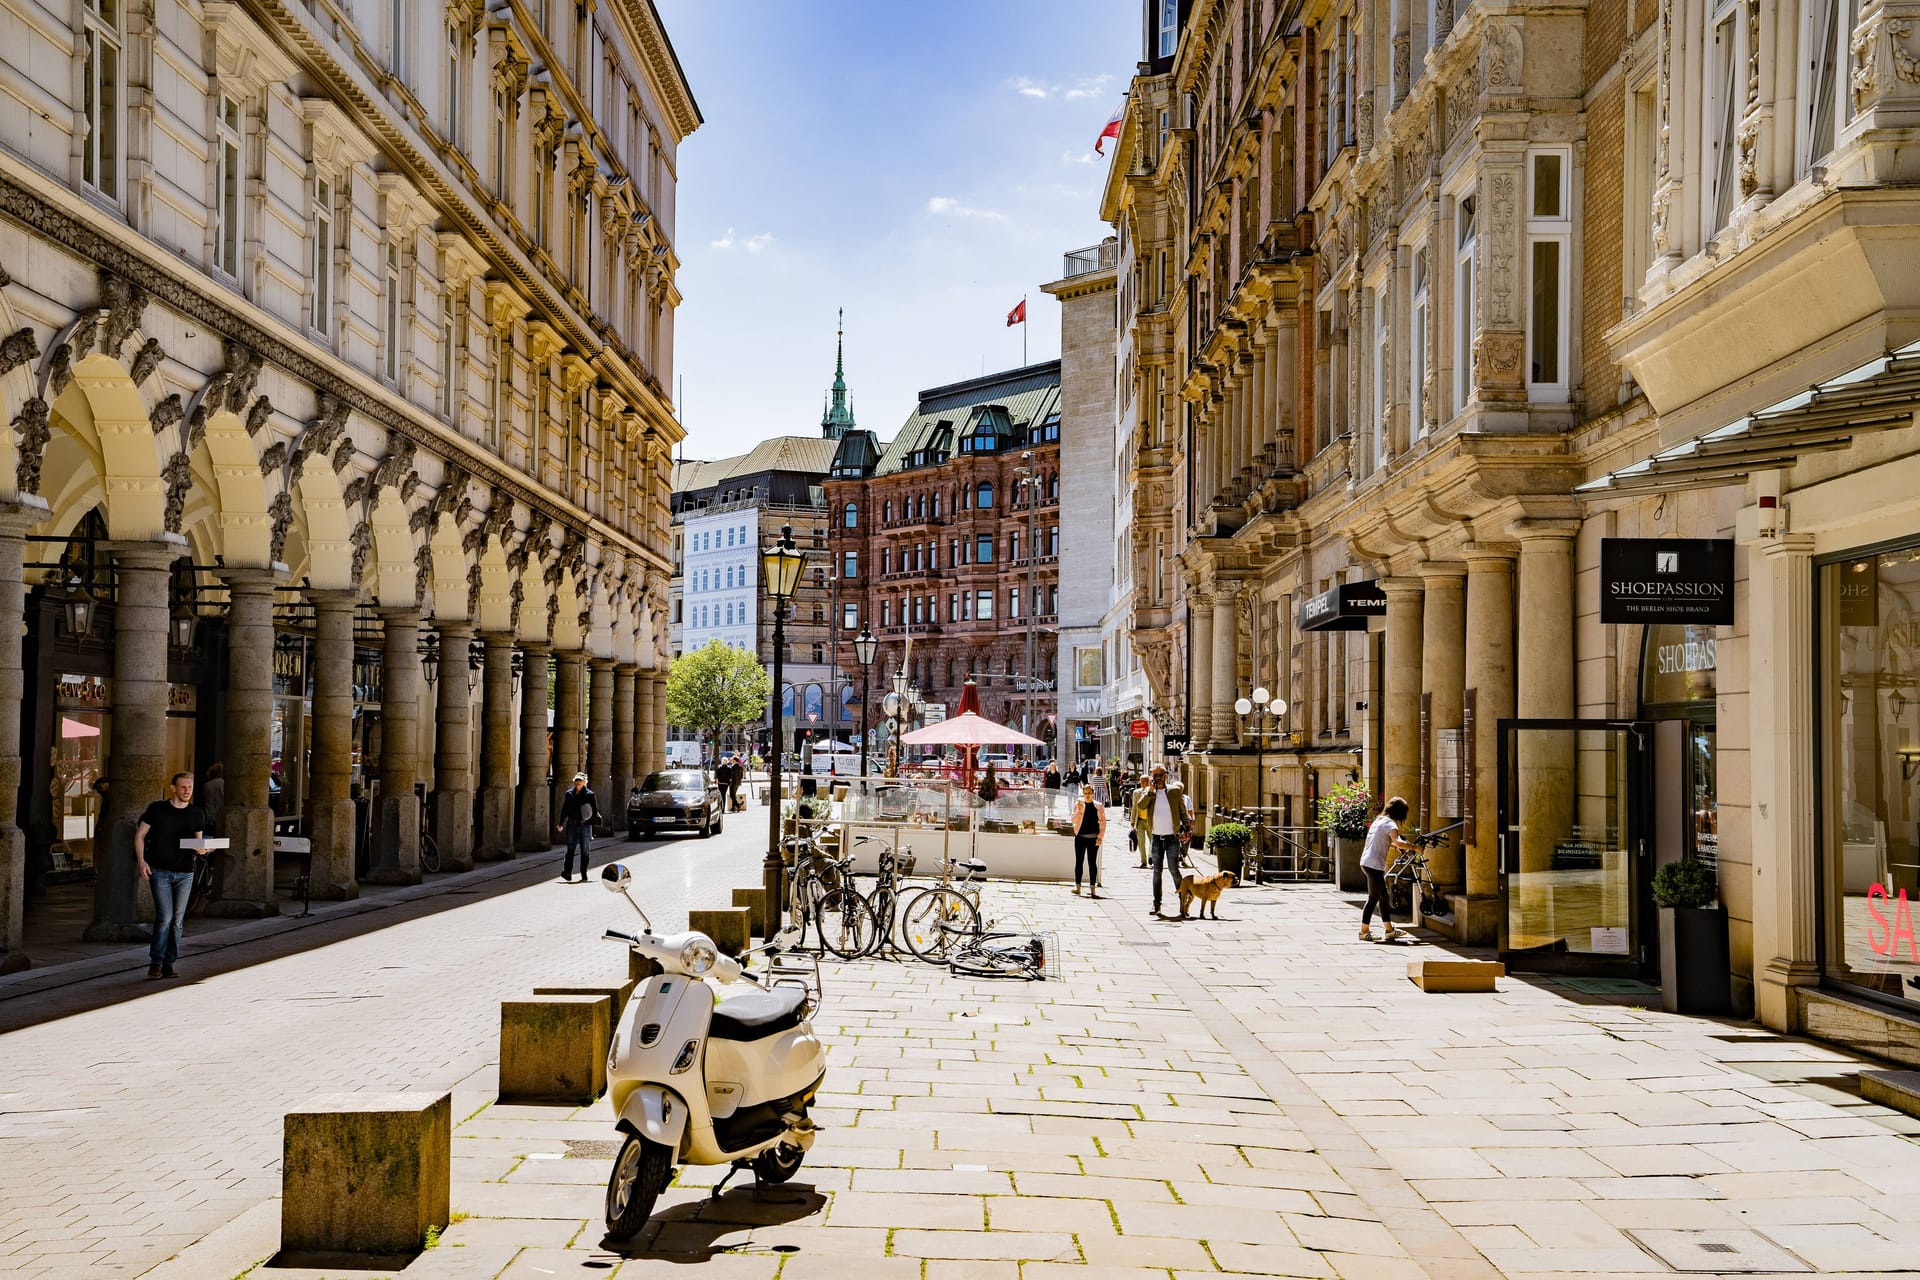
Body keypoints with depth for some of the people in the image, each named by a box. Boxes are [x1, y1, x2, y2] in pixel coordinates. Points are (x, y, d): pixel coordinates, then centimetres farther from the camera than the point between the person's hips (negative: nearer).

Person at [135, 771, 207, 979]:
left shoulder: (197, 813, 9)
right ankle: (156, 962, -2)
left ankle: (168, 964, 13)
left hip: (185, 873, 3)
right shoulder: (157, 809, 1)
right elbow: (140, 835, 4)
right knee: (165, 917, -13)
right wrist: (141, 860, -9)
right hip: (159, 871, -3)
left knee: (178, 921, 4)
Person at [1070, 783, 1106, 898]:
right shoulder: (1078, 804, 4)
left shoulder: (1098, 806, 4)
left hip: (1093, 837, -1)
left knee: (1092, 862, 1)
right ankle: (1077, 886, 8)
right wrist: (1079, 810, -16)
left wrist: (1100, 836, -4)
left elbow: (1103, 822, 4)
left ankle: (1092, 887, 4)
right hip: (1080, 837, 1)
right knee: (1079, 861, 3)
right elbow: (1074, 820, -1)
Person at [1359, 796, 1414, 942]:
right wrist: (1413, 846, -14)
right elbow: (1397, 842, -26)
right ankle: (1364, 931, 1)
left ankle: (1390, 930, 20)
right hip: (1374, 865, -10)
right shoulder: (1390, 823, -11)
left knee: (1383, 896, 14)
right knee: (1373, 898, -3)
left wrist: (1399, 844, 21)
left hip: (1367, 862, 10)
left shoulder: (1379, 820, 17)